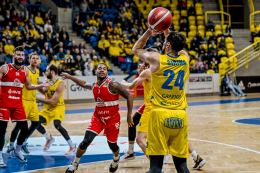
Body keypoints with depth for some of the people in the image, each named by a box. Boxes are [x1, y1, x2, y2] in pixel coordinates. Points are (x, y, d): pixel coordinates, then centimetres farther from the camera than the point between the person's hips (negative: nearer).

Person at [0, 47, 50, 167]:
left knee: (25, 129, 6)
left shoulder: (25, 71, 7)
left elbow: (28, 86, 18)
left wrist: (41, 86, 6)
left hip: (18, 104, 5)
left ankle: (17, 151, 28)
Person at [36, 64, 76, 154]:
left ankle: (72, 146, -18)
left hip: (58, 107, -8)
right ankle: (49, 138, 21)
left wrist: (37, 98, -21)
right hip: (47, 108, 8)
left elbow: (52, 102, -25)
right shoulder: (47, 82, 2)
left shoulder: (60, 85, -22)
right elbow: (44, 92, 21)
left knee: (57, 125, -31)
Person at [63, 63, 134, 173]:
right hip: (98, 117, 4)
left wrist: (129, 116, -18)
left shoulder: (112, 85, -18)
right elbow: (84, 84, 26)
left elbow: (129, 96, -18)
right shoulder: (93, 85, 1)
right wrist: (70, 77, 25)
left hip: (112, 119, -3)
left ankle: (116, 158, 46)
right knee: (86, 141, -11)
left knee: (112, 144, 10)